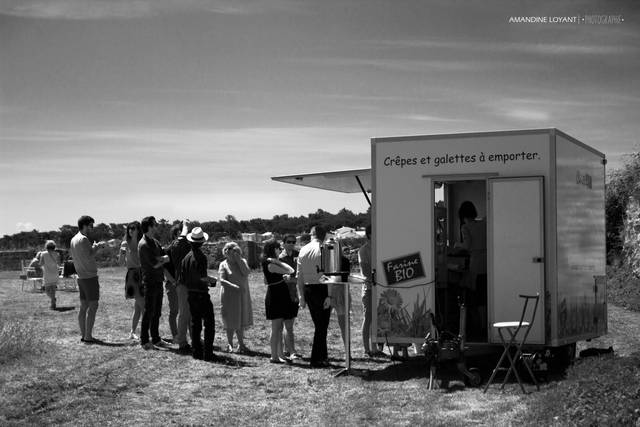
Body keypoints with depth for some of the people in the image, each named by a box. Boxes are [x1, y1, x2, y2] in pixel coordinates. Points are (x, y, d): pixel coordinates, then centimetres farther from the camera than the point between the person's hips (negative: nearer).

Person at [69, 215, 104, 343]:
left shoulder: (73, 240, 12)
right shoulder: (83, 239, -16)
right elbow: (88, 258, -21)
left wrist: (93, 247, 15)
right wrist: (95, 248, -8)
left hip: (81, 277, 9)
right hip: (90, 277, -9)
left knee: (83, 306, 11)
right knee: (93, 306, -6)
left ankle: (83, 335, 13)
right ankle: (88, 336, -7)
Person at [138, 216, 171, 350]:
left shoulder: (155, 242, 14)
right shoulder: (143, 244, -15)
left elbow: (166, 257, 8)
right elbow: (155, 264, -19)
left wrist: (161, 258, -13)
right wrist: (164, 260, -2)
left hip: (158, 281, 8)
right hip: (150, 282, -8)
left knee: (157, 312, 13)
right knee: (149, 312, -3)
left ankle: (156, 339, 20)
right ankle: (144, 340, 5)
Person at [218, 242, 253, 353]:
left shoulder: (242, 261, 6)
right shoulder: (224, 264, -3)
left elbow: (246, 273, -12)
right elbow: (221, 280, -13)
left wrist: (238, 260, -13)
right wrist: (233, 286, -26)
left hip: (243, 295, 3)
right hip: (229, 295, -3)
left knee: (241, 320, 9)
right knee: (231, 321, 1)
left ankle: (241, 344, 18)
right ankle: (230, 343, 12)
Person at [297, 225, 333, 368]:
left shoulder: (303, 250, 7)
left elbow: (299, 276, 9)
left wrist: (302, 296, 14)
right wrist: (329, 296, -15)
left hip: (308, 289, 6)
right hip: (321, 289, -6)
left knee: (318, 324, 18)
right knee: (322, 325, 2)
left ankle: (323, 355, 27)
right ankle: (316, 360, 2)